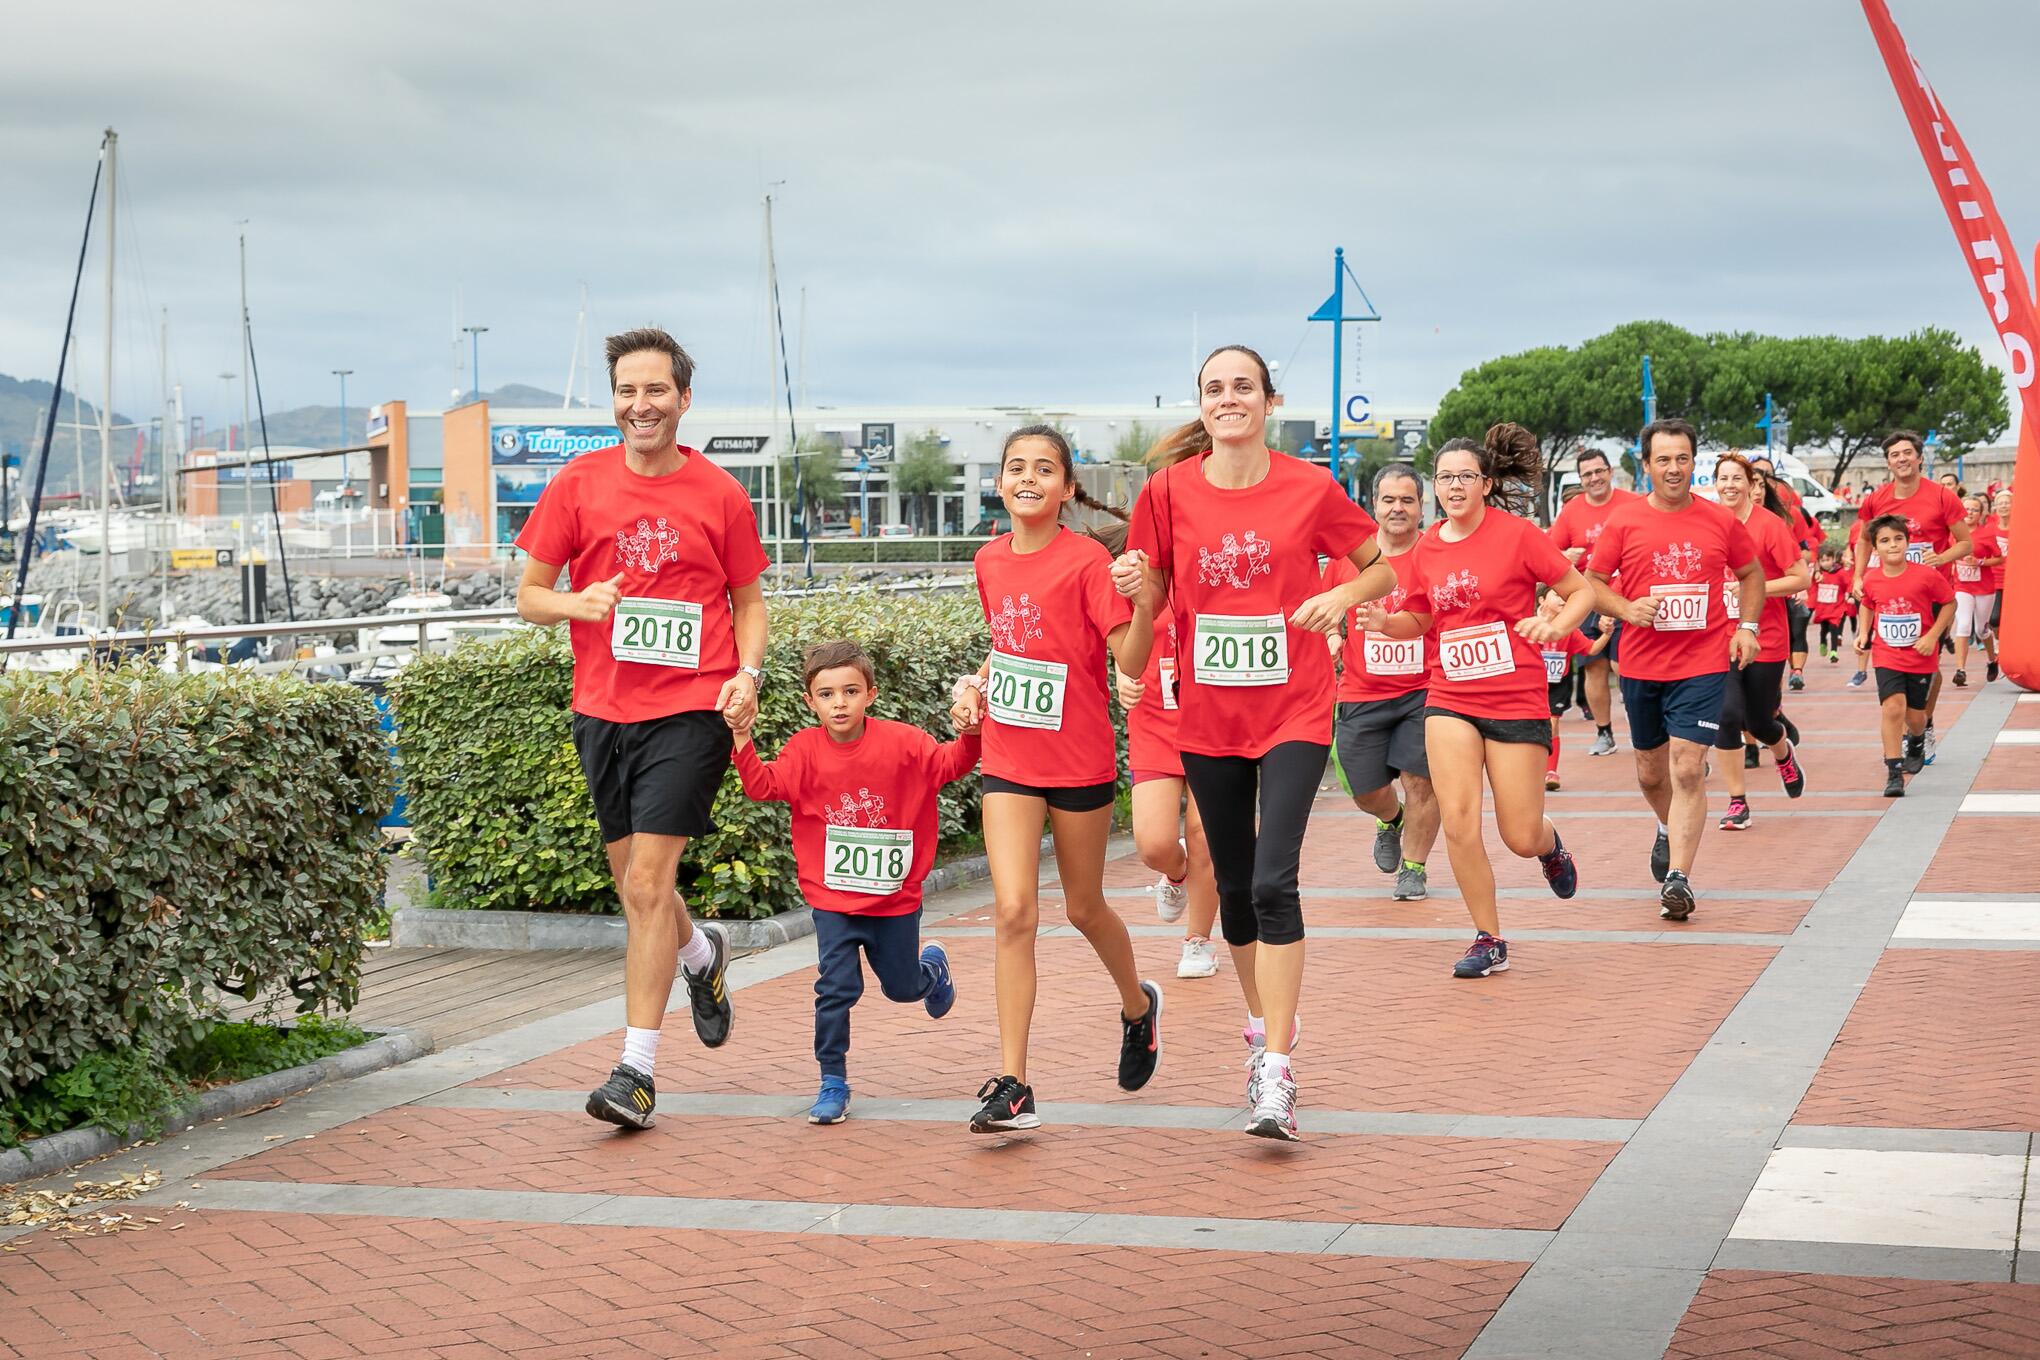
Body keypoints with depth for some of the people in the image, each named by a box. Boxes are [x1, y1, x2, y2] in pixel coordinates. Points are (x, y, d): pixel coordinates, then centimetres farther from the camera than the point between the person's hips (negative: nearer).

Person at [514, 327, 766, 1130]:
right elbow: (529, 593, 7)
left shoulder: (719, 495, 1)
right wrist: (576, 602, -15)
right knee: (634, 886, 14)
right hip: (604, 708, 3)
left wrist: (748, 673, -7)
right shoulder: (579, 484, 3)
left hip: (690, 708, -3)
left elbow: (748, 601, 11)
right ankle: (701, 956, 48)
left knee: (646, 884, -11)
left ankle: (636, 1071, -7)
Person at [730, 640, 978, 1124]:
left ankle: (932, 966, 54)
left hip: (895, 897, 0)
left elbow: (950, 764, -7)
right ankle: (833, 1083, 4)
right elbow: (763, 786, -17)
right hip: (833, 898, 0)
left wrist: (970, 735, -26)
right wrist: (743, 740, -30)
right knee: (836, 987, -9)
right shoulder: (805, 749, -8)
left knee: (901, 986, 17)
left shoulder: (901, 742, -9)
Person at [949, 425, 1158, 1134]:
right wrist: (975, 683, 6)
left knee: (1083, 908, 13)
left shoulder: (1086, 560, -12)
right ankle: (1012, 1085, -8)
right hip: (1009, 759, 3)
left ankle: (1138, 1004, 45)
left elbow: (1132, 662, -17)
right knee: (1013, 911, -8)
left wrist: (1145, 601, -32)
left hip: (1080, 759, -3)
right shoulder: (990, 561, 4)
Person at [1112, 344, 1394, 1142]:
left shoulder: (1310, 489, -7)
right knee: (1233, 884, 14)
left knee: (1274, 880, -16)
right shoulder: (1169, 490, -2)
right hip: (1208, 715, 3)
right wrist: (1136, 584, -16)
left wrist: (1343, 596, -16)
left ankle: (1277, 1073, -14)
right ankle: (1264, 1026, 37)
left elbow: (1384, 569, 5)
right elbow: (1156, 598, 6)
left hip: (1293, 710, -3)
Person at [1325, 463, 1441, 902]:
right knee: (1365, 790, 9)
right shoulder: (1348, 554, 1)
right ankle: (1391, 820, 45)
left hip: (1423, 690, -3)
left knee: (1419, 780, -5)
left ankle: (1414, 867, 15)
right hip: (1361, 695, 3)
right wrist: (1332, 637, -1)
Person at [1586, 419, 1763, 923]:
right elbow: (1591, 581, 4)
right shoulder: (1624, 522, -2)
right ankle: (1669, 830, 48)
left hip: (1702, 664, -2)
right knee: (1651, 772, 16)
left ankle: (1678, 878, -12)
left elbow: (1751, 574, 15)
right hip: (1641, 665, 2)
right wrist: (1627, 609, -14)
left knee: (1687, 769, -13)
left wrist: (1746, 625, 2)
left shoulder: (1721, 521, 0)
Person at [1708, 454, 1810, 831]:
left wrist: (1755, 587, -21)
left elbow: (1800, 578, -12)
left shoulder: (1770, 524, -11)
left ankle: (1784, 754, 47)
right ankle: (1737, 803, -2)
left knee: (1758, 722, 9)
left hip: (1765, 640, -2)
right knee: (1727, 715, -13)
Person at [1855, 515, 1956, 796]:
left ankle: (1916, 743, 49)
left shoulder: (1927, 575, -15)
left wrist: (1932, 636, -13)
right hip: (1886, 656, 1)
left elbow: (1949, 603, -4)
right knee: (1892, 707, -17)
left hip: (1920, 657, -1)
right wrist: (1863, 632, 1)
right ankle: (1894, 774, -11)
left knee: (1915, 714, 11)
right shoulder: (1871, 580, -6)